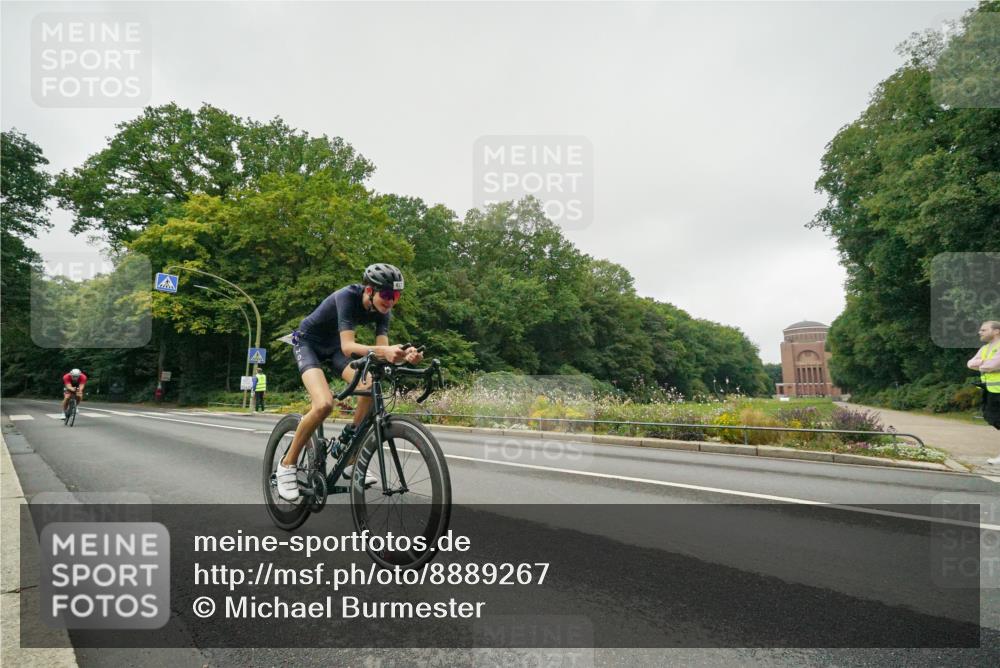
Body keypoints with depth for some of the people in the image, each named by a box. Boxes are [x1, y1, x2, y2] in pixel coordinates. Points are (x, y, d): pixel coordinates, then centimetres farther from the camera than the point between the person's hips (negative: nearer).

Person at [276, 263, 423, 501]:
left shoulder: (382, 310, -15)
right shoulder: (347, 297, -33)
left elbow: (383, 351, -21)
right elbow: (347, 346, -43)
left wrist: (405, 355, -43)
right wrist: (382, 350, -61)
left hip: (333, 346, 6)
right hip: (308, 342, -6)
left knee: (370, 390, -19)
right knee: (324, 404, -29)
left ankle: (351, 462, -1)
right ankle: (287, 464, -7)